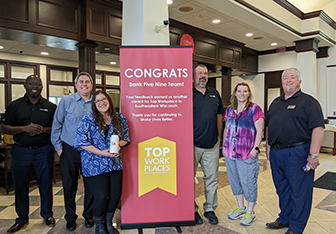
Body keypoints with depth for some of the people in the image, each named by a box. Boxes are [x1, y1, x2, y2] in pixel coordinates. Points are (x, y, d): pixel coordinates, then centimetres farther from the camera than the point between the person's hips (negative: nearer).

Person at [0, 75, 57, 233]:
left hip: (44, 150, -1)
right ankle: (22, 218, 27)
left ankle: (47, 214, 26)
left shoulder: (50, 107, 4)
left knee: (45, 184, 7)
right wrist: (25, 128, -15)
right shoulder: (14, 106, 5)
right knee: (20, 185, 9)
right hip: (21, 151, 1)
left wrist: (43, 130, -15)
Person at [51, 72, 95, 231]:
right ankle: (70, 218, 29)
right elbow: (57, 125, 2)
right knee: (69, 185, 9)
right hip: (69, 150, -1)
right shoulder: (66, 101, -1)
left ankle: (89, 216, 30)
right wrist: (58, 146, -1)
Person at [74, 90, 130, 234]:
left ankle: (108, 222, 35)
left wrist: (119, 144, -13)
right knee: (101, 196, -2)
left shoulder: (120, 119, 5)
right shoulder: (88, 119, -7)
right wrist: (101, 152, -18)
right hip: (95, 165, -4)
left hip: (115, 164, 4)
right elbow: (81, 142, -12)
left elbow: (126, 138, 11)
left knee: (116, 194, 6)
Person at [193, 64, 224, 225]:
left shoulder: (214, 94, 13)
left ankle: (210, 209, 27)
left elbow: (219, 116, 18)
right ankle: (192, 210, 23)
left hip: (212, 145, 4)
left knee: (212, 178, 11)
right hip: (192, 144, -4)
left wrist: (218, 136, 12)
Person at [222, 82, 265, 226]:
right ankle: (240, 208, 33)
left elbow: (260, 131, -7)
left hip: (247, 154, -5)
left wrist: (255, 148, -13)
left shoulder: (254, 109, -5)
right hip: (230, 153, 6)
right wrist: (224, 145, 13)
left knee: (248, 182, 3)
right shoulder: (229, 110, 10)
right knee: (234, 180, 15)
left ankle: (250, 212, 21)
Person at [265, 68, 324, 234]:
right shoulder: (276, 102, 15)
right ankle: (284, 219, 35)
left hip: (297, 153, -6)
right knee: (282, 188, 18)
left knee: (299, 191, 5)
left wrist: (313, 154, -19)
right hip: (276, 153, 7)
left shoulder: (308, 101, -5)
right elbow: (268, 126, 20)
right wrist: (268, 147, 14)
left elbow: (318, 128, -14)